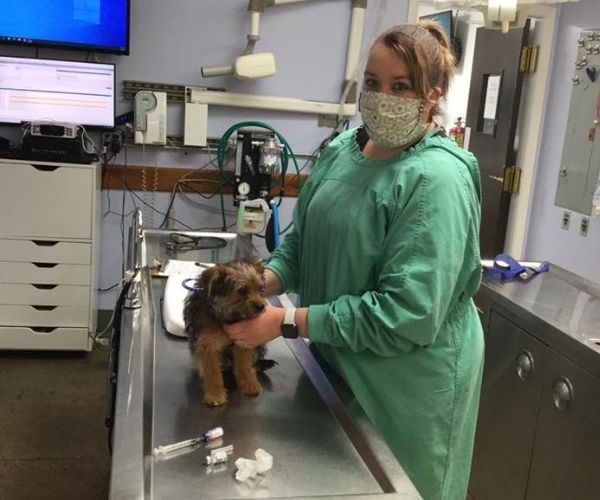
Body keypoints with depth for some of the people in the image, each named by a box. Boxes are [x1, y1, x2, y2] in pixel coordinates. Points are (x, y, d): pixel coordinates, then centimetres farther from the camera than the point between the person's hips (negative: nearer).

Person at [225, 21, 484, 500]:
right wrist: (265, 281, -13)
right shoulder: (343, 147, -2)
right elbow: (303, 236, 7)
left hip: (408, 383, -7)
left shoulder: (437, 179, -25)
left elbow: (406, 314, -28)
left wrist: (288, 322, -27)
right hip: (337, 361, 7)